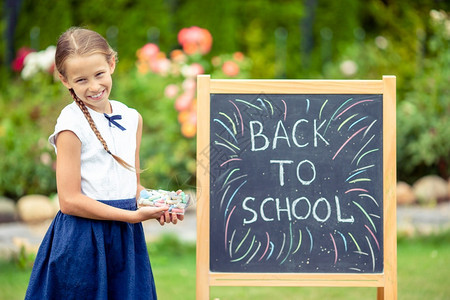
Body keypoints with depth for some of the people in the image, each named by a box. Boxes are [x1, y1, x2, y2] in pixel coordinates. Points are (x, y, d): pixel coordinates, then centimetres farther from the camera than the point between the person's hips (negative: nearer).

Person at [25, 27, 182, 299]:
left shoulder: (132, 119, 9)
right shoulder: (71, 126, -11)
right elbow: (70, 201, -14)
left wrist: (156, 207, -4)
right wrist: (135, 216, -16)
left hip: (126, 240, 6)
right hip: (82, 243, -6)